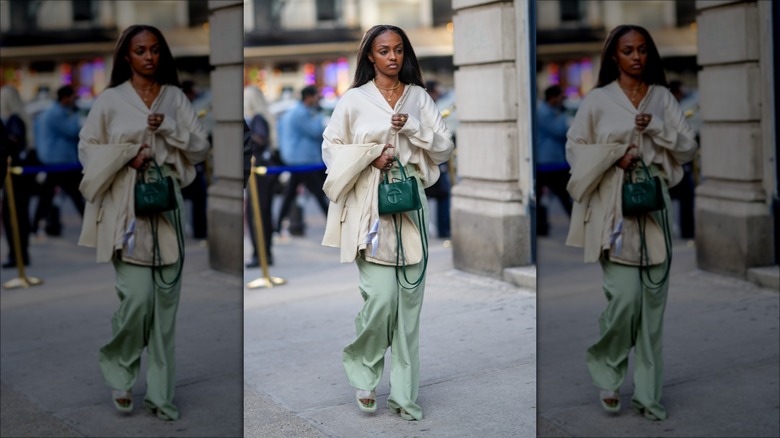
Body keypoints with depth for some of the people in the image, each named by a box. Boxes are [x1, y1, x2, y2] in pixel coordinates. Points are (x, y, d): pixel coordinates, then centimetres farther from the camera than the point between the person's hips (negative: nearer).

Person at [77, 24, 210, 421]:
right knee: (138, 297, -13)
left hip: (166, 209, 3)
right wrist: (127, 155, -11)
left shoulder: (175, 98, 9)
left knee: (166, 302, 2)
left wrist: (169, 129, -10)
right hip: (127, 209, -3)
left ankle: (159, 392, 10)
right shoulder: (110, 100, 1)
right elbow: (87, 148, 3)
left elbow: (201, 148, 6)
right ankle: (117, 367, 14)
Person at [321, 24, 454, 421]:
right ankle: (363, 370, 15)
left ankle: (403, 392, 11)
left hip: (410, 206, 3)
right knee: (381, 297, -12)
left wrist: (412, 128, -8)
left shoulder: (419, 97, 9)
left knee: (409, 302, 2)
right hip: (370, 207, -3)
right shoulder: (354, 99, 2)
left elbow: (444, 149, 7)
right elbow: (331, 146, 4)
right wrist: (370, 155, -10)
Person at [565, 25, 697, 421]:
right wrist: (615, 155, -12)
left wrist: (656, 129, -9)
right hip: (614, 209, -3)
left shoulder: (663, 97, 9)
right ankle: (605, 367, 13)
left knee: (653, 302, 2)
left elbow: (688, 149, 7)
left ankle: (647, 392, 10)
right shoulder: (598, 100, 1)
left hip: (654, 208, 3)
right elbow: (574, 148, 2)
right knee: (626, 297, -13)